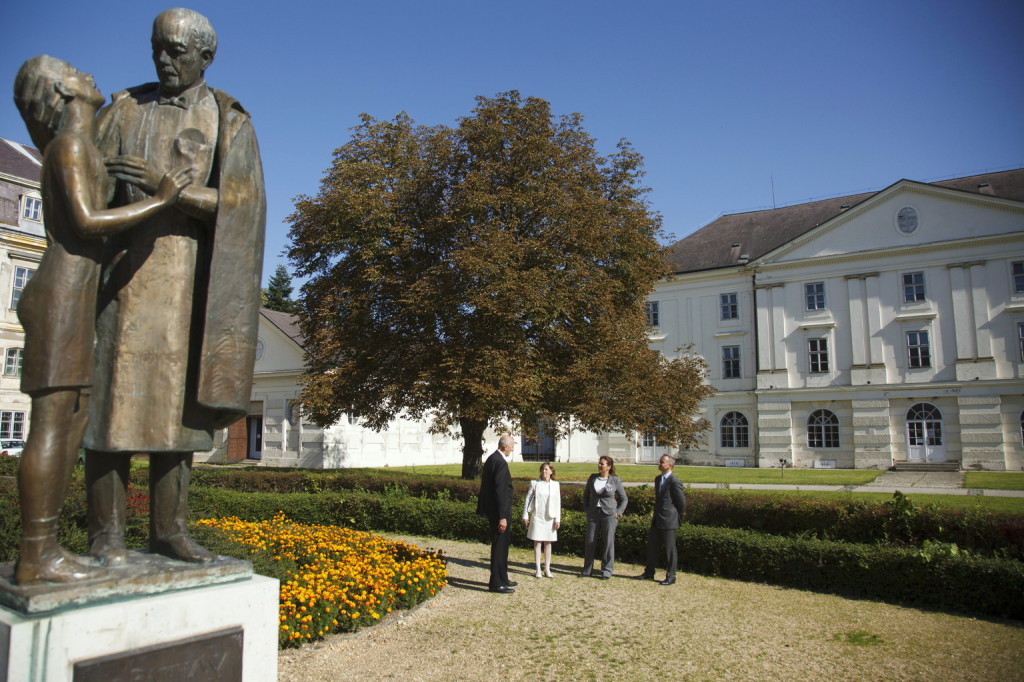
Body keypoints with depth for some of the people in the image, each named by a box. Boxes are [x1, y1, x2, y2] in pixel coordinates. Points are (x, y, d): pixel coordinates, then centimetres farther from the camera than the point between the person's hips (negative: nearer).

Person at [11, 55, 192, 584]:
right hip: (61, 298, -9)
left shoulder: (81, 150, 23)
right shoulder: (69, 145, -5)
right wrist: (161, 201, -10)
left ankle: (43, 550, 11)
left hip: (69, 300, 9)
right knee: (53, 425, -9)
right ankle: (34, 559, -5)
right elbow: (87, 222, -16)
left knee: (73, 421, 7)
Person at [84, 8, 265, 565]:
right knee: (113, 395, -5)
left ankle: (168, 529, 8)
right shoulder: (125, 107, 12)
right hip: (124, 267, 0)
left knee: (176, 401, 1)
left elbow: (238, 202, -6)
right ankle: (106, 534, 1)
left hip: (190, 274, 0)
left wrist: (163, 185, -19)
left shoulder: (228, 119, 7)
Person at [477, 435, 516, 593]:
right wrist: (502, 517, -22)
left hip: (492, 510, 10)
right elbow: (500, 491, -23)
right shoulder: (500, 463, -21)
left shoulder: (492, 459, 10)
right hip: (498, 511, -10)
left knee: (503, 543, 20)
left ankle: (502, 578, 31)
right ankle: (496, 583, 7)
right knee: (499, 546, -1)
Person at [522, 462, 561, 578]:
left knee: (548, 543, 8)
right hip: (537, 517, -1)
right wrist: (525, 516, -1)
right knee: (537, 542, 2)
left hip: (549, 518, 1)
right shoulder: (534, 483, 1)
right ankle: (538, 570, 8)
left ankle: (547, 569, 15)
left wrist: (558, 519, 0)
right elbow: (528, 499, 2)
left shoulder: (555, 485, 4)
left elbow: (557, 503, 4)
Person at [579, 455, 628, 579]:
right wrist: (586, 508, 8)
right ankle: (587, 570, 17)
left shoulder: (615, 480, -4)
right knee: (590, 542, 6)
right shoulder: (593, 477, 4)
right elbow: (586, 494, 17)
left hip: (609, 514, -3)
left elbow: (624, 499, 4)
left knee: (609, 542, 0)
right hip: (593, 514, 3)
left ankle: (607, 570, 10)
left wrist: (618, 512, -5)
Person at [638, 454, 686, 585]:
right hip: (657, 520, 8)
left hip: (668, 521, -8)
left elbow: (682, 502, -9)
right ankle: (649, 573, 27)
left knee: (670, 549, 2)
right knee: (651, 545, 14)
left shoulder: (675, 482, -16)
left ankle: (671, 577, 14)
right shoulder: (658, 479, 11)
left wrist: (678, 518, 1)